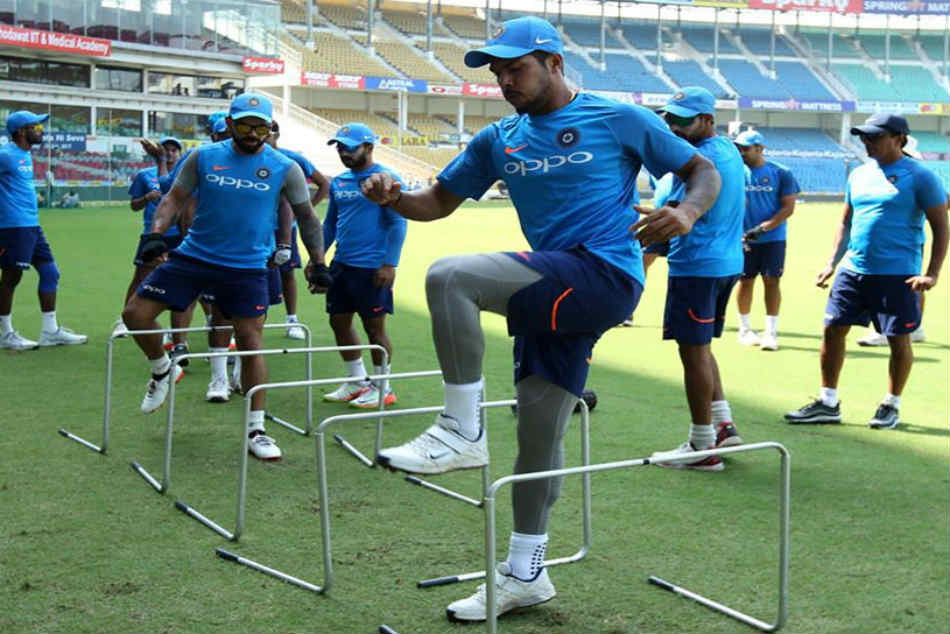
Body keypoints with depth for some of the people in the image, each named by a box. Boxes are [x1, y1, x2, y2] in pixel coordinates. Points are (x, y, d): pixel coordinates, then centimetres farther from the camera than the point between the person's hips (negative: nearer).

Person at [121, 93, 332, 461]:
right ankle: (163, 370, 26)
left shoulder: (284, 169, -2)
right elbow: (175, 198, 3)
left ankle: (256, 430, 6)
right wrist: (156, 234, -13)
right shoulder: (204, 157, 0)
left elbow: (306, 217, 6)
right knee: (135, 313, -4)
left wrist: (318, 262, 0)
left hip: (246, 268, -2)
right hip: (194, 256, 2)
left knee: (251, 343, -6)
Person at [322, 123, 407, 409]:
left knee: (374, 327, 0)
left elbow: (398, 224, -12)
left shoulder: (386, 178, -9)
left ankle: (382, 388, 13)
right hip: (342, 264, 8)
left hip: (371, 267, -8)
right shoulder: (339, 182, 12)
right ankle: (357, 383, 26)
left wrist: (389, 264, -17)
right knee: (339, 322, 12)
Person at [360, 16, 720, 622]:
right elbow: (441, 201, 17)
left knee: (449, 276, -25)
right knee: (538, 433, 11)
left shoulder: (620, 120, 0)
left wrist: (686, 212, -17)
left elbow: (704, 171, 5)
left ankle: (462, 432, -16)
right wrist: (394, 198, -5)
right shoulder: (498, 140, 15)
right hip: (552, 294, 7)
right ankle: (525, 574, 26)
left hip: (605, 275, -6)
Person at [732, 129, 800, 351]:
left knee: (771, 281, -3)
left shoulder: (781, 173, -2)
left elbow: (788, 207, -5)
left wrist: (763, 228, -16)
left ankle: (771, 332, 1)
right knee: (745, 281, 5)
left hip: (773, 238, -1)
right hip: (744, 238, 1)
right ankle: (745, 329, 18)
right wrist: (737, 234, -13)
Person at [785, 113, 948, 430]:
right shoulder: (859, 175, 12)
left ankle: (891, 406, 20)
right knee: (833, 330, 3)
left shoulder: (919, 177, -6)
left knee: (899, 340, 3)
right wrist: (832, 263, 13)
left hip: (897, 275, -6)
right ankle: (828, 403, 12)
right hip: (853, 270, 6)